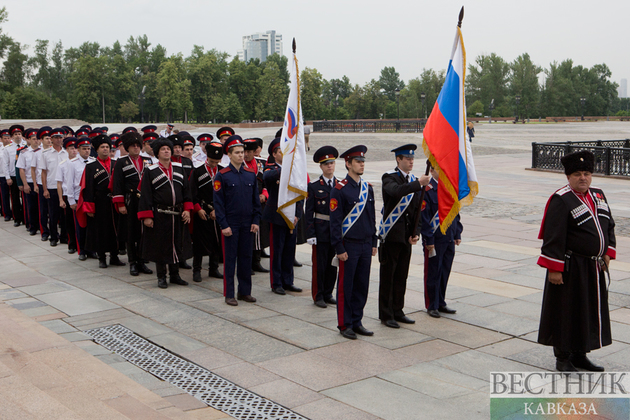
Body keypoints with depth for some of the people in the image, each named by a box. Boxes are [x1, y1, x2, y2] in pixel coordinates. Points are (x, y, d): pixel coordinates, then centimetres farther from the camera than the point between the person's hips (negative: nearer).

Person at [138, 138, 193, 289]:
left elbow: (186, 190, 11)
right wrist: (146, 216, -10)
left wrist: (187, 209, 1)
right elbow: (145, 195, -4)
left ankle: (174, 275, 23)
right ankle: (161, 277, 15)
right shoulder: (150, 171, -2)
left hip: (177, 214, 4)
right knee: (160, 245, 3)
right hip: (159, 215, -4)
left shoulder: (179, 168, 9)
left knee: (177, 244, 10)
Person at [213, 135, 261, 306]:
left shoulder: (251, 174, 7)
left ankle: (245, 291, 20)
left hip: (247, 224, 4)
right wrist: (224, 225, -11)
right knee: (230, 258, 2)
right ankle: (229, 294, 10)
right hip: (230, 224, -4)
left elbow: (256, 199, 12)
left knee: (246, 257, 9)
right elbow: (218, 202, -6)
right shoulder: (222, 175, -6)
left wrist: (255, 221, 4)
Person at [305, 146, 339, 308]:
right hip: (321, 232, -3)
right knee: (319, 265, 1)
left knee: (333, 265, 9)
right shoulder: (314, 186, -2)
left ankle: (328, 294, 22)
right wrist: (310, 234, -10)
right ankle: (318, 296, 13)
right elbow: (309, 212, -3)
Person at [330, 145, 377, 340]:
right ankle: (345, 325, 13)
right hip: (349, 246, -6)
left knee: (362, 285, 11)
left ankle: (356, 322, 22)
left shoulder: (368, 187, 10)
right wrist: (339, 248, -13)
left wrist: (374, 243, 13)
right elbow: (335, 221, -10)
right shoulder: (340, 189, -10)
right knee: (346, 287, 3)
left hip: (366, 245, 6)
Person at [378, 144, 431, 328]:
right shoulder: (389, 178, -8)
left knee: (402, 276, 12)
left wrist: (415, 233, 5)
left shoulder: (413, 181, 12)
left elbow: (416, 210, 14)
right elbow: (395, 191, -32)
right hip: (391, 235, -6)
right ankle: (385, 314, 10)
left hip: (406, 237, 6)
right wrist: (419, 184, -35)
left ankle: (397, 311, 23)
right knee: (387, 276, 1)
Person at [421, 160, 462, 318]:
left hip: (449, 239, 6)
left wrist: (457, 234, 13)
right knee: (433, 273, 4)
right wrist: (428, 240, -14)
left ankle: (441, 303, 25)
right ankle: (432, 306, 15)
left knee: (445, 271, 13)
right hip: (435, 240, -6)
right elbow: (424, 217, -13)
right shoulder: (427, 190, -12)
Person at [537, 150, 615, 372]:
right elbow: (553, 237, -18)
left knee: (591, 311, 15)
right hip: (571, 268, -8)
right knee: (566, 312, 1)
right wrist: (554, 268, -20)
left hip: (594, 268, 8)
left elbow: (609, 225, 19)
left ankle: (580, 355, 29)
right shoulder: (561, 200, -15)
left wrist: (608, 252, 8)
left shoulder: (598, 195, 9)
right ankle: (563, 358, 16)